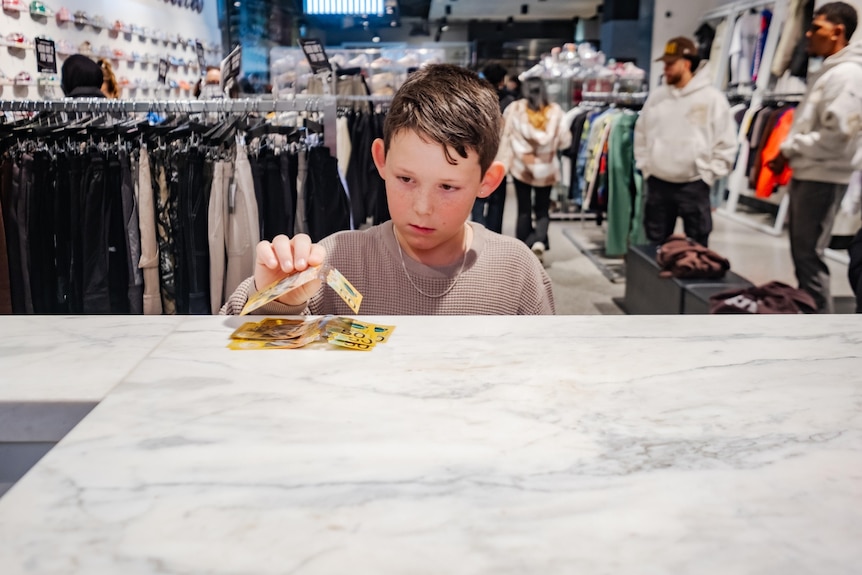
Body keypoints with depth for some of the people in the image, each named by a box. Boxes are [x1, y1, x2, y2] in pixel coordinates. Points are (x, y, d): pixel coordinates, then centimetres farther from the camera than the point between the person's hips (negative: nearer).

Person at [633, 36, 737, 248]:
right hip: (657, 183, 4)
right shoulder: (656, 97, 5)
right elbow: (641, 135, 15)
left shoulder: (712, 98, -6)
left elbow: (726, 144, -3)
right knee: (655, 245, 12)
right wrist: (645, 167, 7)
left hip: (694, 185, -3)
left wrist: (708, 175, -7)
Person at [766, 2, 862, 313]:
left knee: (809, 254, -6)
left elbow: (837, 136, -22)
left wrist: (789, 150, -13)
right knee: (801, 251, 15)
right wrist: (789, 152, 6)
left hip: (823, 178, -10)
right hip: (806, 175, 10)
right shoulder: (826, 72, 16)